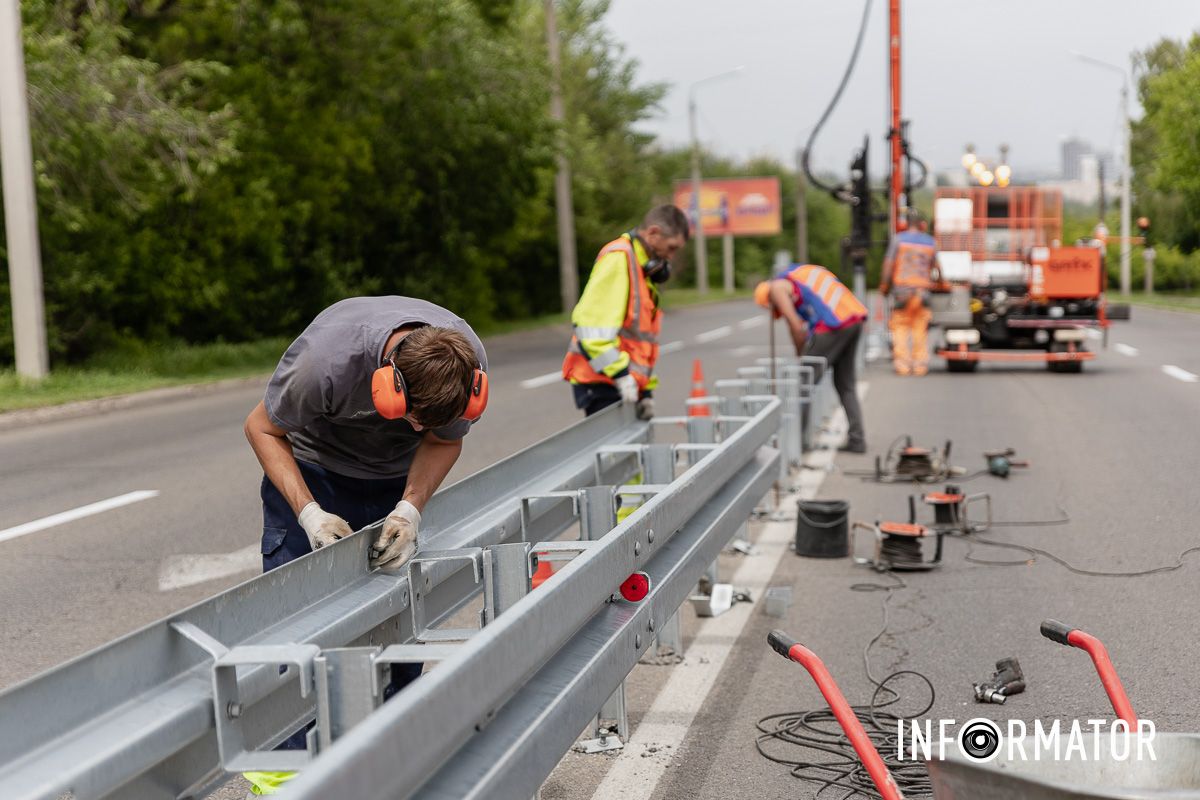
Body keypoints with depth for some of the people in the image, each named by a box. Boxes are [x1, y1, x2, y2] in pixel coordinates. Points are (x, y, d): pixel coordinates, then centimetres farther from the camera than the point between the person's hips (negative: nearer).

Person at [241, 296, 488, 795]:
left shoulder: (468, 364, -27)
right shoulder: (325, 357, -38)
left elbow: (444, 441, -7)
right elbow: (262, 429, -19)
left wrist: (410, 508, -24)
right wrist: (308, 512, -30)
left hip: (396, 479, 3)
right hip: (312, 468, -3)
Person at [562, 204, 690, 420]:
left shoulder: (642, 268, 21)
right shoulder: (619, 258, -10)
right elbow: (592, 324, -20)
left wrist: (646, 389, 18)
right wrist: (621, 374, -19)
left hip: (624, 385, 9)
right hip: (601, 384, -9)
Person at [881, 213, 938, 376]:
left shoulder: (898, 239, -1)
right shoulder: (930, 242, 7)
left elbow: (889, 264, -4)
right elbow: (934, 266, 12)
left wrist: (885, 285, 4)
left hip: (901, 287, -2)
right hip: (922, 288, 2)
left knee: (900, 327, 2)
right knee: (920, 328, 7)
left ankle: (902, 364, -5)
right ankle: (920, 363, 4)